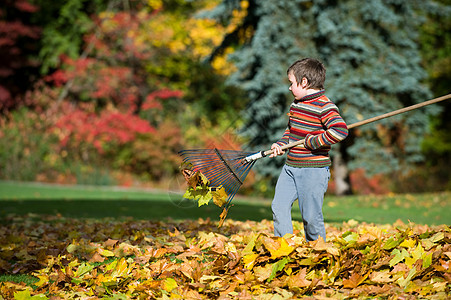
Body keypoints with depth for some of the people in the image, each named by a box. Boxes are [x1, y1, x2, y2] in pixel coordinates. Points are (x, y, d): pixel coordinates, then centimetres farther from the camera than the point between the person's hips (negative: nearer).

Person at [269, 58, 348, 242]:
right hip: (291, 167, 8)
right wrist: (281, 144, 9)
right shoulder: (296, 104, 12)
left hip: (313, 170, -8)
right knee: (279, 207, 2)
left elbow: (340, 131, -27)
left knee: (311, 216, -2)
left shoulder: (325, 106, -14)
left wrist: (312, 142, -21)